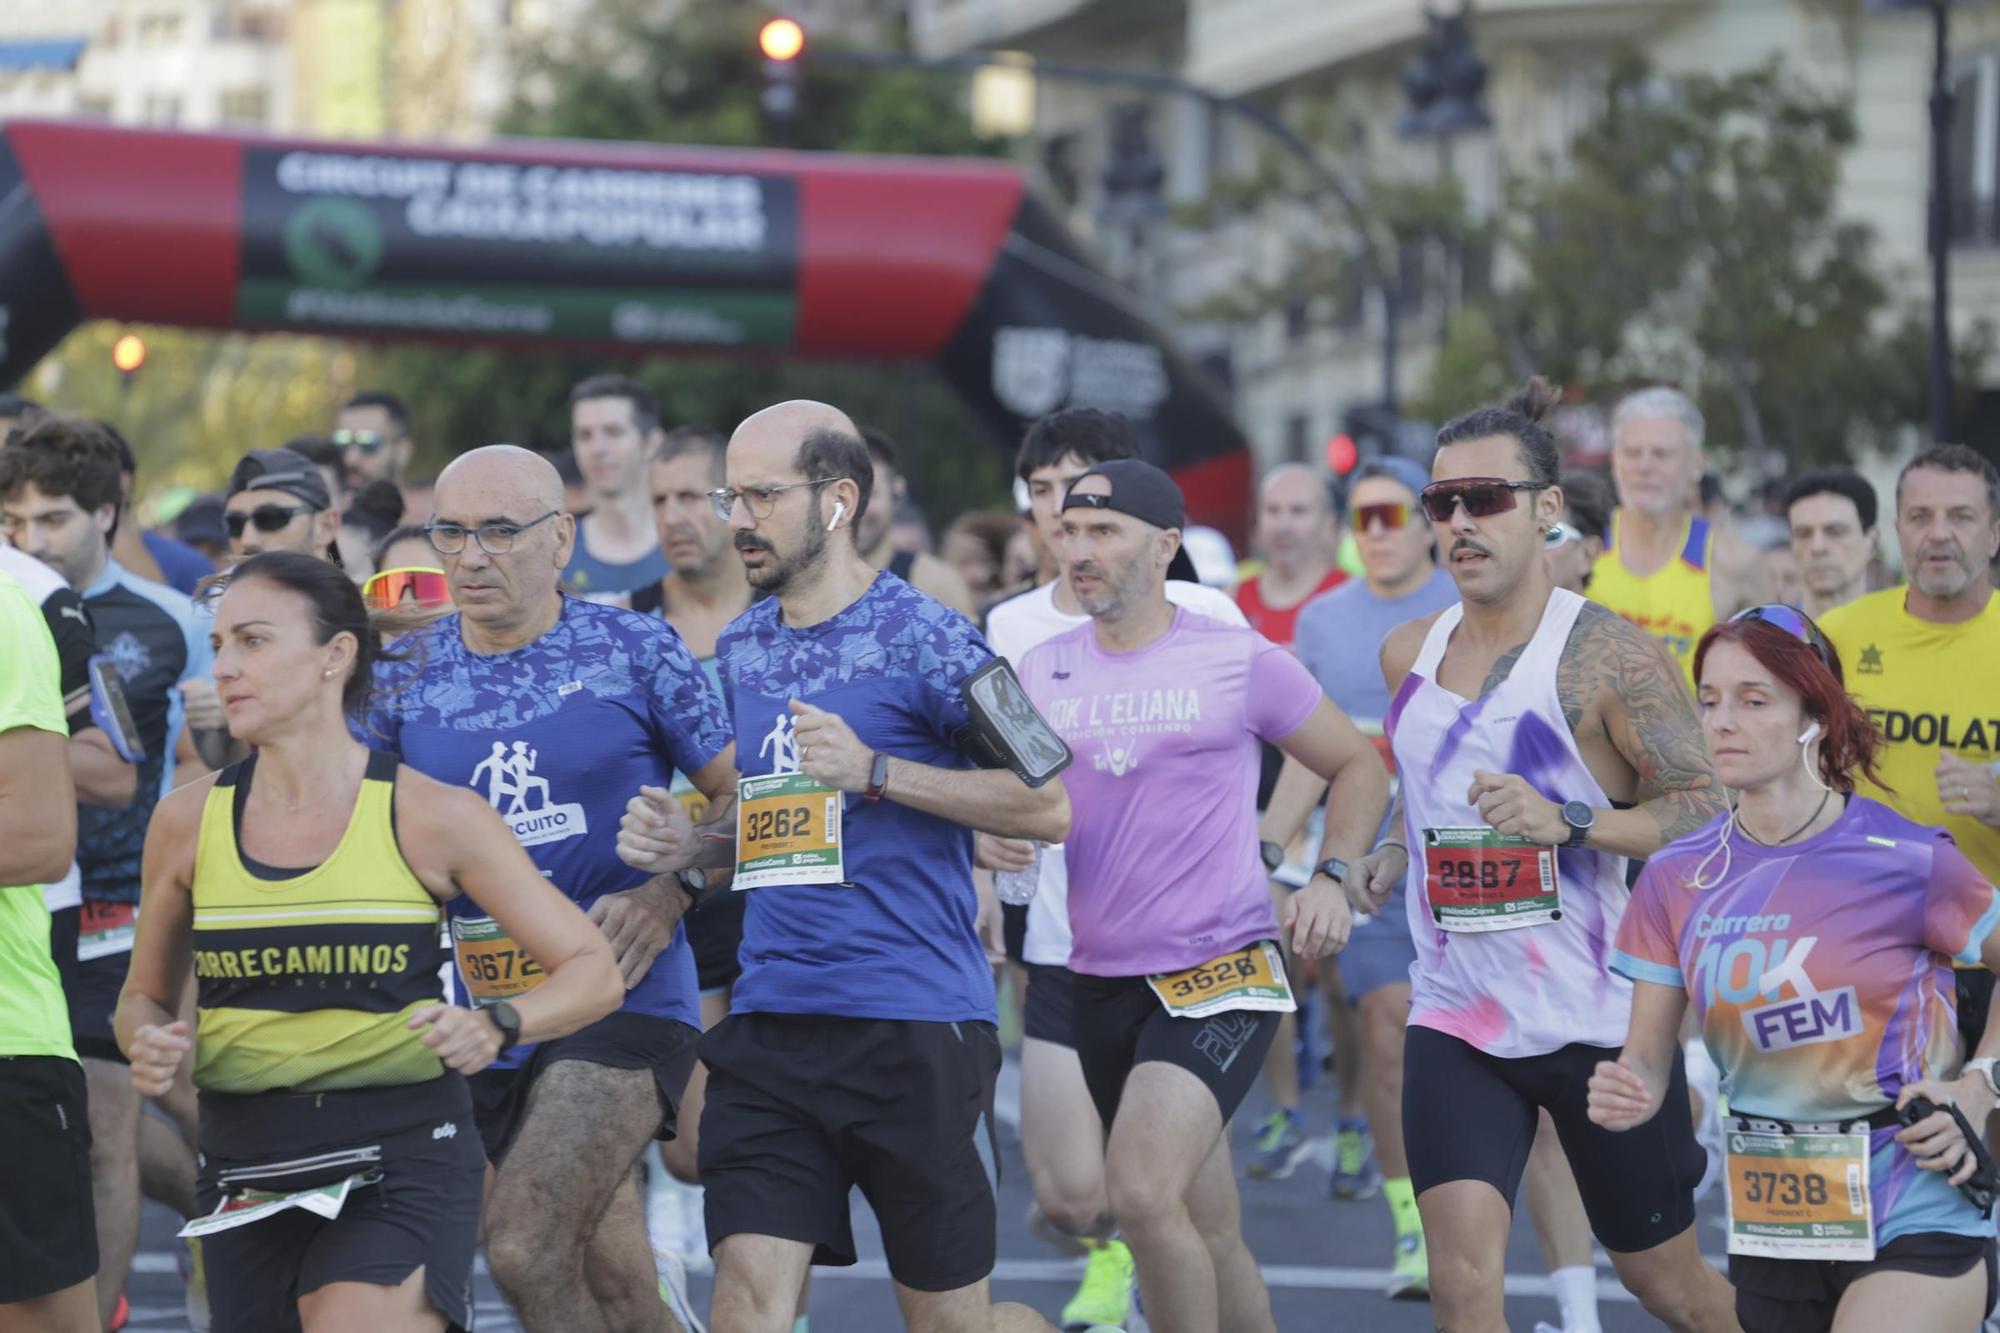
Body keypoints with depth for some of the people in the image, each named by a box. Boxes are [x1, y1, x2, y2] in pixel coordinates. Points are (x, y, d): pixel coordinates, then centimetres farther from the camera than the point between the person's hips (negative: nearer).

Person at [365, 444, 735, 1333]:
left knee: (523, 1244, -21)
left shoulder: (636, 653, -3)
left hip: (619, 1001, -4)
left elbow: (742, 797, 1)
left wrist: (667, 898, -13)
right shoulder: (404, 674, 5)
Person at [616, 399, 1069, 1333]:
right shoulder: (740, 649, 13)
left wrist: (874, 770, -17)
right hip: (771, 1022, 5)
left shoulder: (923, 637, -7)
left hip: (916, 1025, -5)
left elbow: (1049, 806, -10)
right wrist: (691, 844, 5)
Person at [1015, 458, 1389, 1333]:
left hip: (1221, 973, -5)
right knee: (1208, 1237, 12)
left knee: (1141, 1188, -26)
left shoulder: (1239, 662, -4)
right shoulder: (1042, 671, 7)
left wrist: (1330, 877, -8)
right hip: (1100, 982, 5)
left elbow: (1358, 768, 8)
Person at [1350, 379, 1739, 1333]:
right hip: (1456, 1021, 4)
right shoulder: (1407, 655, 6)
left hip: (1604, 1020, -4)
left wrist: (1567, 821, -28)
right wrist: (1395, 850, 7)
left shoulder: (1609, 656, -12)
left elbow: (1711, 812, -16)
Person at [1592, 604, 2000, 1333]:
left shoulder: (1907, 861, -11)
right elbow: (1648, 1053, 3)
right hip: (1771, 1233, 5)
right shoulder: (1676, 878, 0)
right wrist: (1627, 1094, -19)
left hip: (1914, 1224, -5)